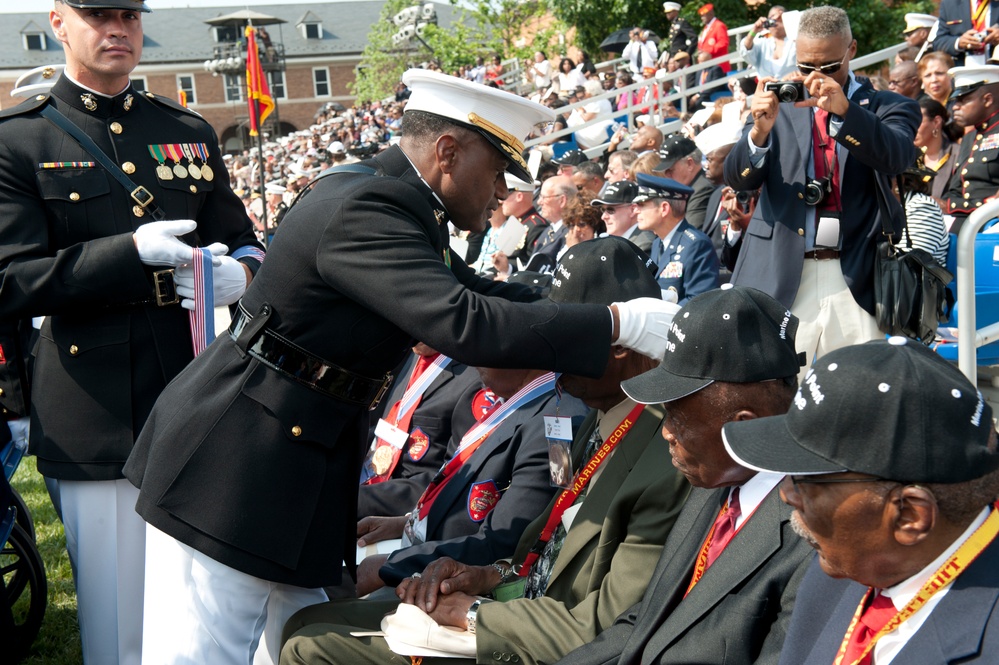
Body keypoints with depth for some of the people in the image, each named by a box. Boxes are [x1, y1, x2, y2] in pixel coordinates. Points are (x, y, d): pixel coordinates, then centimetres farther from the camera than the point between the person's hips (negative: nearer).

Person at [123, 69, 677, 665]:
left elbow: (468, 291, 16)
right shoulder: (364, 208, -23)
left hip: (302, 471, 10)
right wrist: (617, 325, -27)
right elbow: (464, 324, -32)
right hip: (235, 463, -10)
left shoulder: (397, 202, 8)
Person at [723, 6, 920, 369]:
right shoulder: (779, 106, 12)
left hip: (856, 281, 0)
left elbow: (897, 157, -11)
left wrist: (844, 109, -27)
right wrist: (760, 130, -17)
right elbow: (736, 178, 3)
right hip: (779, 281, 1)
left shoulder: (886, 108, 10)